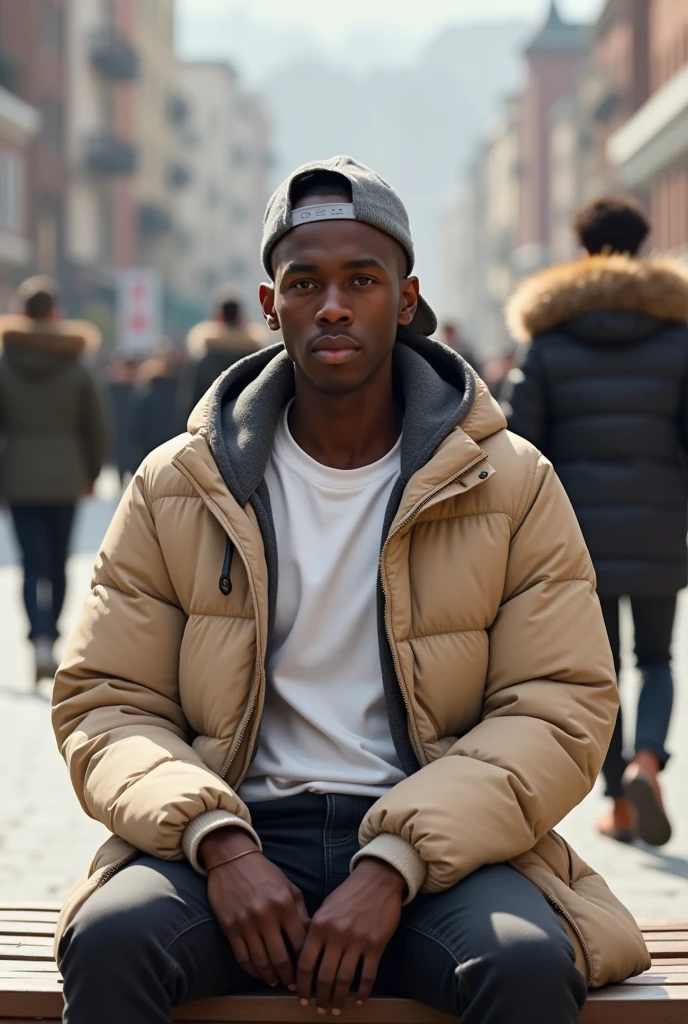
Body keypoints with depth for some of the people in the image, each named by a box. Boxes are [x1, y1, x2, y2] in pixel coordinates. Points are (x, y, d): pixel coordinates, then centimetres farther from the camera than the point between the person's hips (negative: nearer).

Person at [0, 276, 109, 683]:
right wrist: (91, 473, 16)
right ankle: (49, 639, 25)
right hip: (65, 477, 1)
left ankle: (41, 643, -19)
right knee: (57, 563, 14)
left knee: (34, 565, -1)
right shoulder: (76, 368, -3)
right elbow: (96, 428, 1)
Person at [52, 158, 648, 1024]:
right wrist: (218, 843, -16)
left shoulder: (512, 487, 5)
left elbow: (562, 709, -2)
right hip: (239, 832, 1)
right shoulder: (176, 490, 8)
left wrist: (391, 865, -16)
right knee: (109, 940, -30)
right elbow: (104, 702, 4)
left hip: (435, 850, 0)